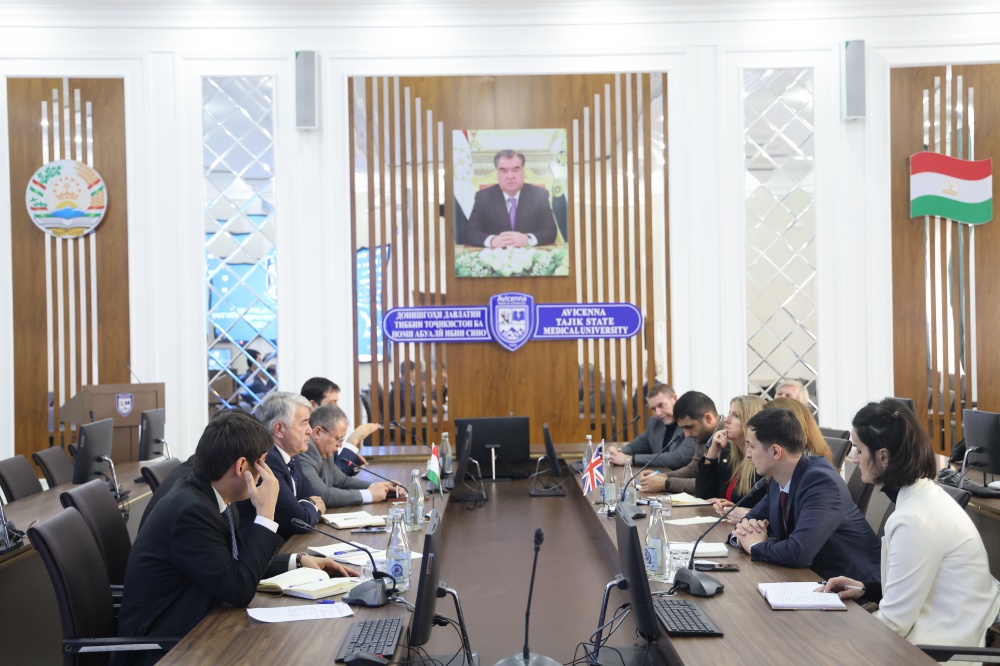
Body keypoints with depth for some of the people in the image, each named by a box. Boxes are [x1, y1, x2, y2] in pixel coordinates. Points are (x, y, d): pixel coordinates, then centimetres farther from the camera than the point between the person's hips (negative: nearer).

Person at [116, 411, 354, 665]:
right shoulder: (190, 510, -26)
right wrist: (266, 513, -21)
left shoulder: (211, 496, 1)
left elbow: (238, 562, 16)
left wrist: (298, 561, 10)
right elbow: (239, 590, -23)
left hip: (196, 626, 8)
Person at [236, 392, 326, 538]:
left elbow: (313, 496, 13)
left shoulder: (290, 457, 5)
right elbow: (300, 521, -22)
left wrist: (310, 505, -7)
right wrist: (312, 506, -3)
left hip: (286, 542, 8)